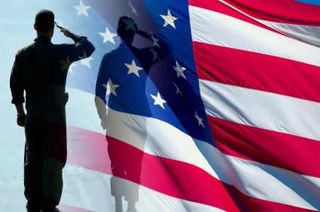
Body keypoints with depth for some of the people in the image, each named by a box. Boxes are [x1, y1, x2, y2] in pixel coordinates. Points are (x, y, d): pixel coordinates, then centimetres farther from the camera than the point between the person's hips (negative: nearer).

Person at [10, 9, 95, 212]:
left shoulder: (23, 54, 1)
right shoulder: (61, 52, -11)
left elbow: (15, 84, 5)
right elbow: (89, 47, 3)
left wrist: (20, 111, 15)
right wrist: (71, 34, 16)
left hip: (32, 116, 4)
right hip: (54, 116, -4)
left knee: (32, 159, 11)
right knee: (54, 160, 1)